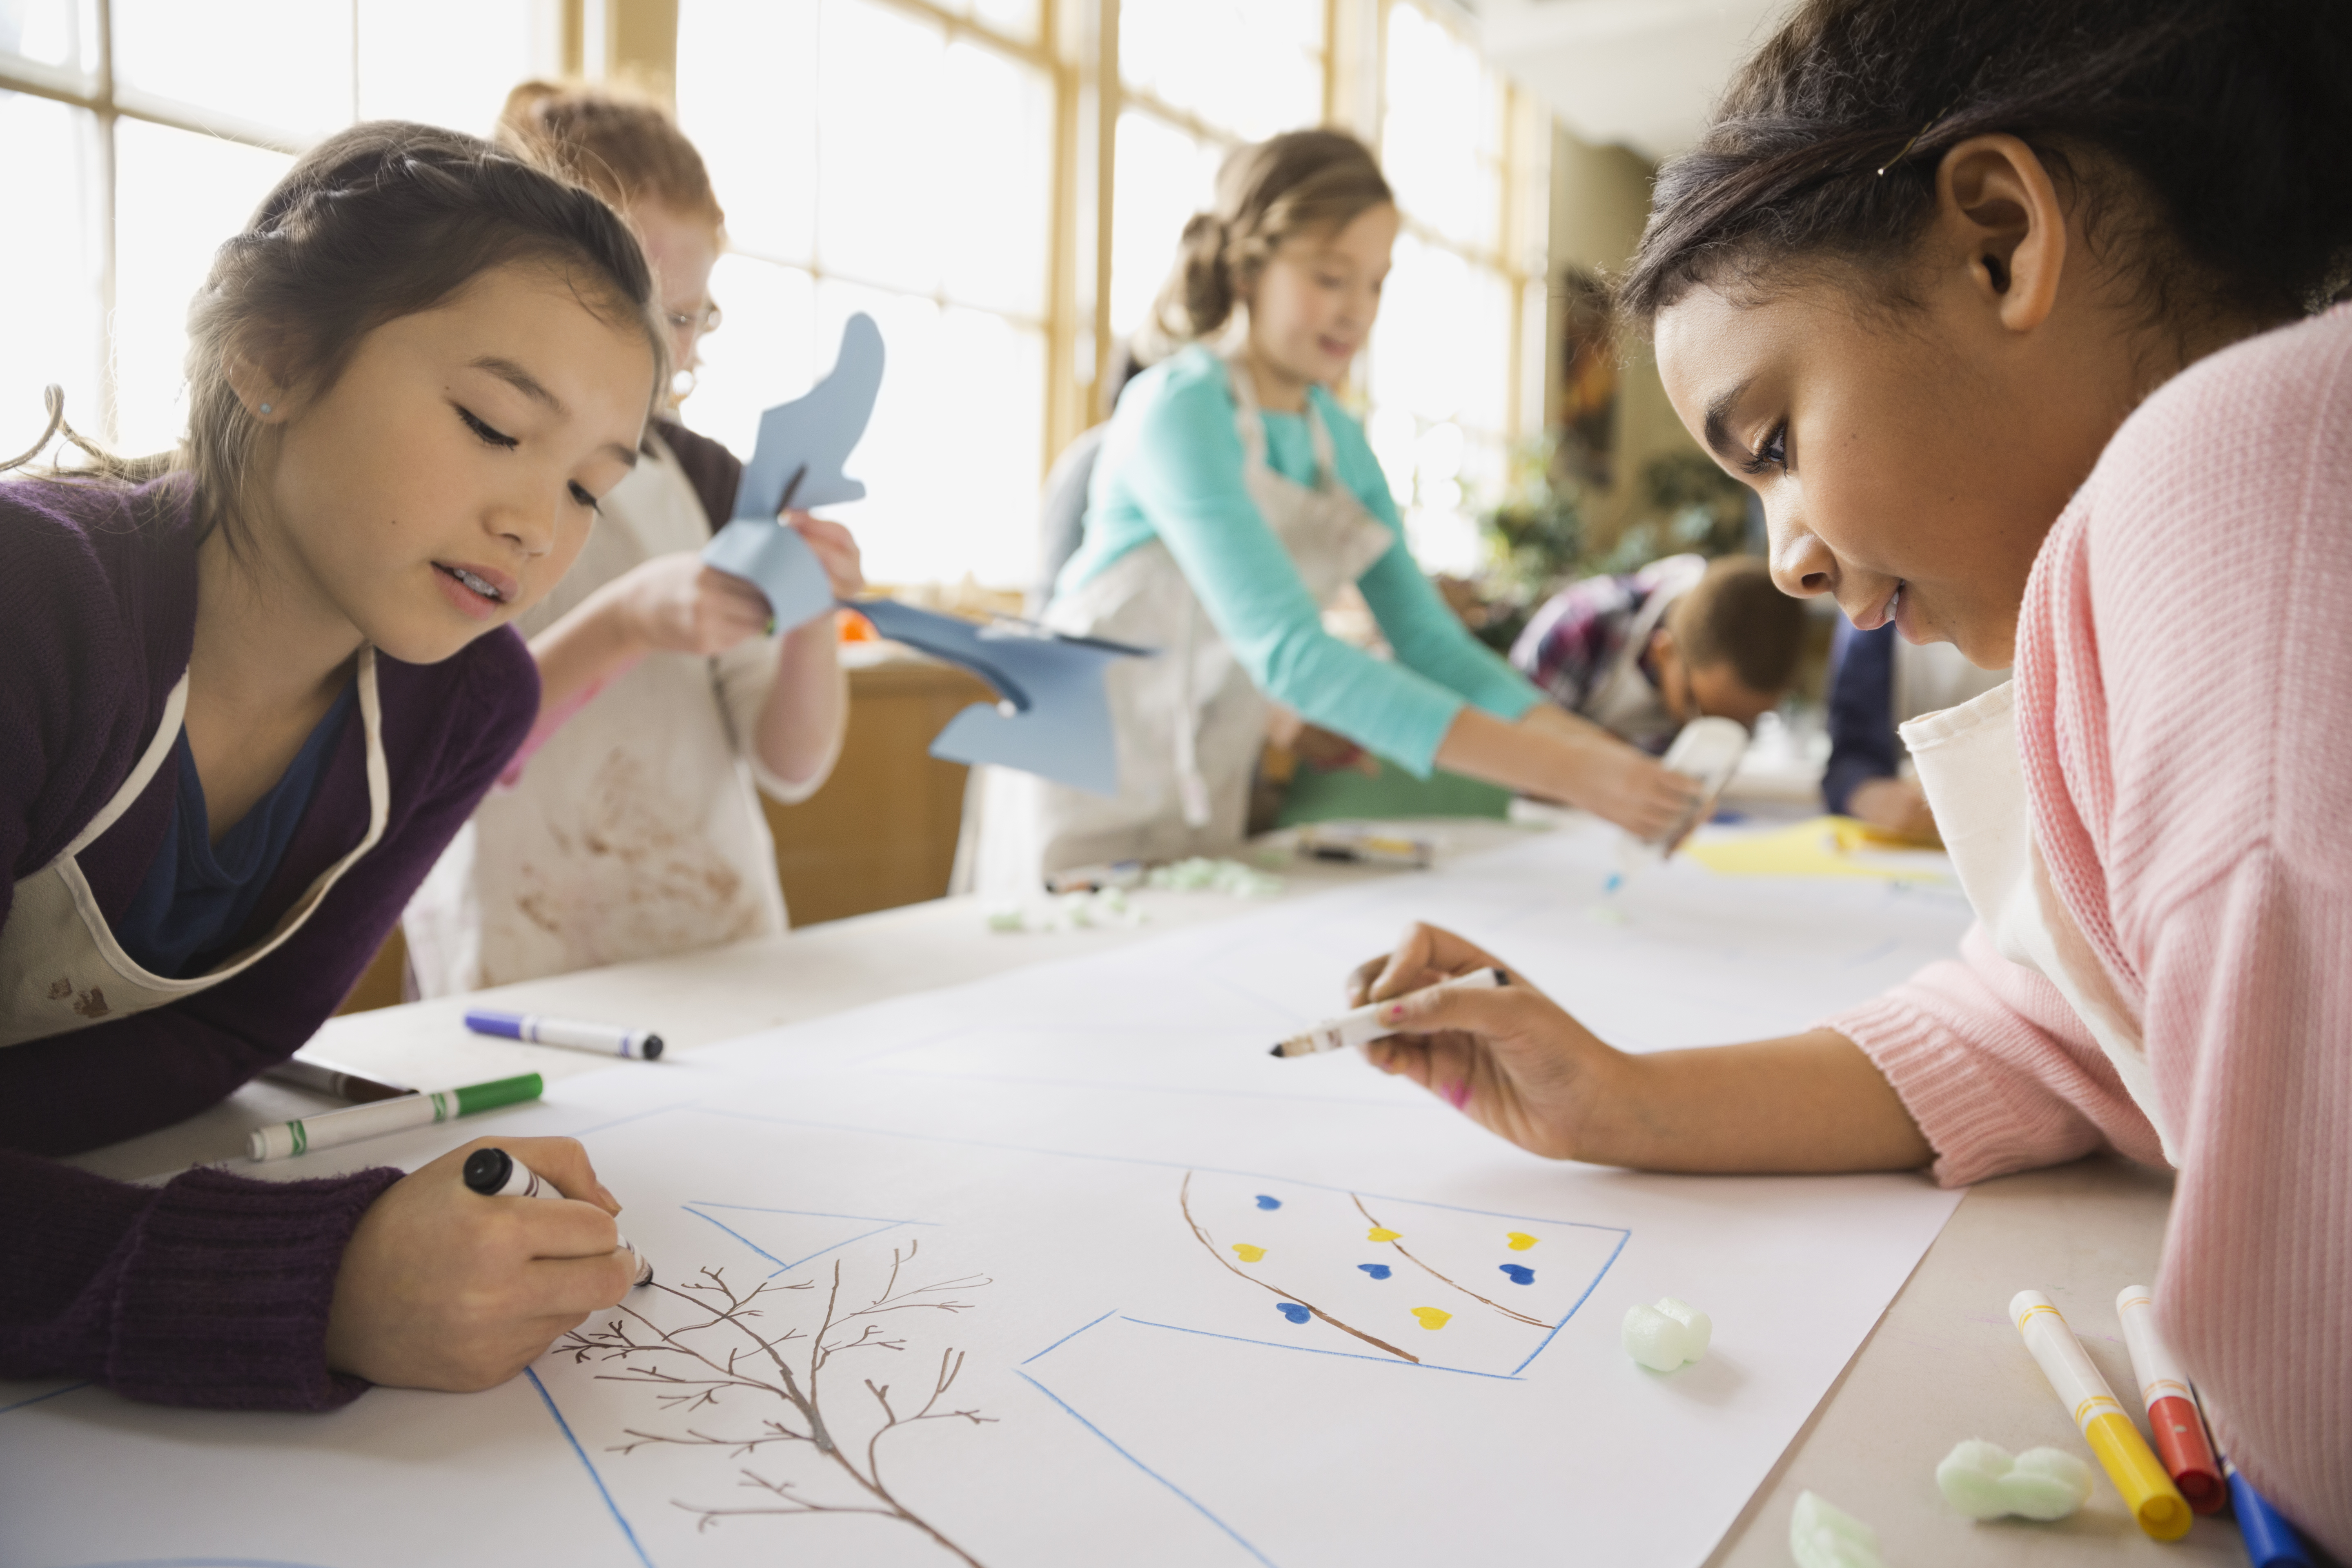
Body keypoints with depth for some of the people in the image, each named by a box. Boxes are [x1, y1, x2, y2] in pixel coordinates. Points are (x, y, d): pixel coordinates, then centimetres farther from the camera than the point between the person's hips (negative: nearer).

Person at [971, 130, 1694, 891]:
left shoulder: (1336, 436, 3)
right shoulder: (1178, 409, -21)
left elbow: (1429, 640, 0)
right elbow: (1288, 653, -31)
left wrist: (1593, 747, -16)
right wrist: (1555, 770, -35)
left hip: (1208, 800, 6)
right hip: (1089, 815, -6)